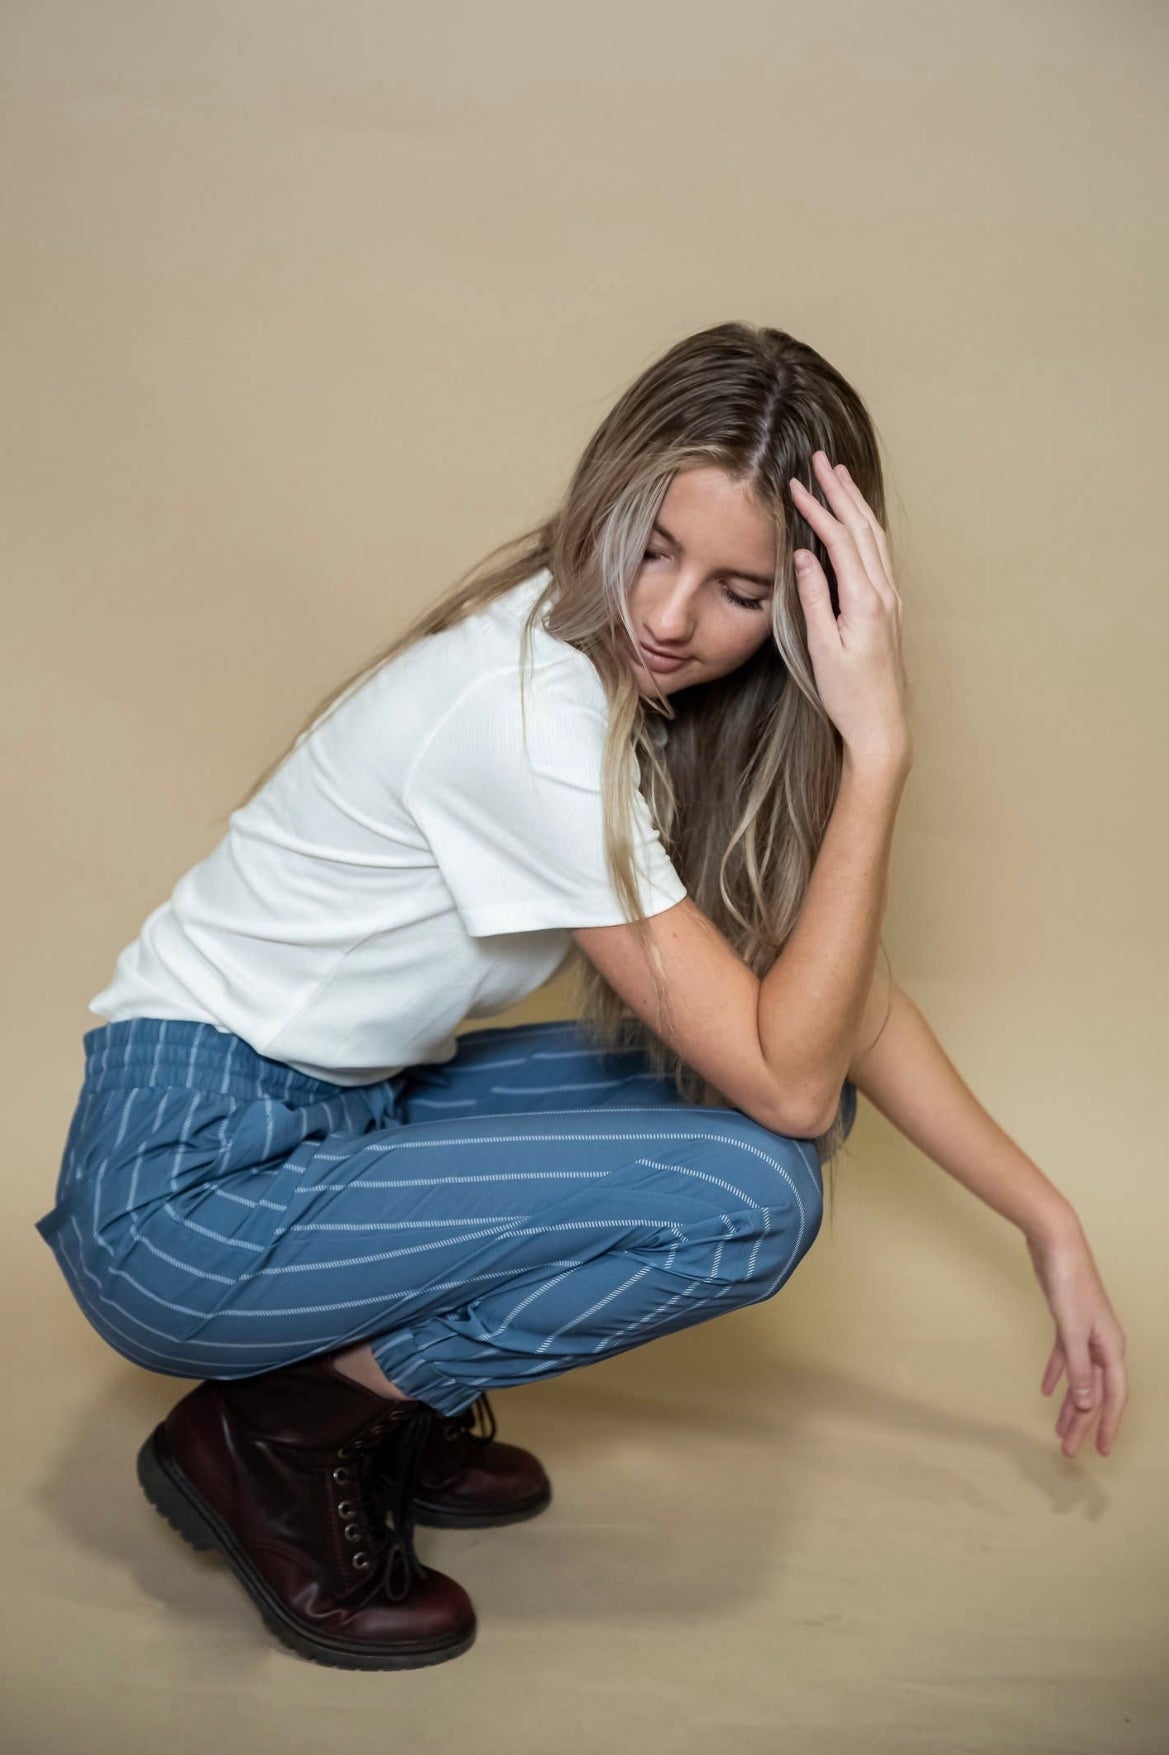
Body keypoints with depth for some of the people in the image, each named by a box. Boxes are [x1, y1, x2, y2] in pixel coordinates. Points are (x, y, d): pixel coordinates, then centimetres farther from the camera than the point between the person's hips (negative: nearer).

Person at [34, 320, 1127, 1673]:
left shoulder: (648, 695, 2)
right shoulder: (529, 708, -26)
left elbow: (846, 999, 7)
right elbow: (790, 1074, -23)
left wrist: (1047, 1223, 7)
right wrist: (877, 749, -27)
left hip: (330, 1123, 9)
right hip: (188, 1178, -8)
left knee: (765, 1093, 1)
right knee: (751, 1189, -20)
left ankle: (377, 1372, 6)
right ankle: (279, 1427, -6)